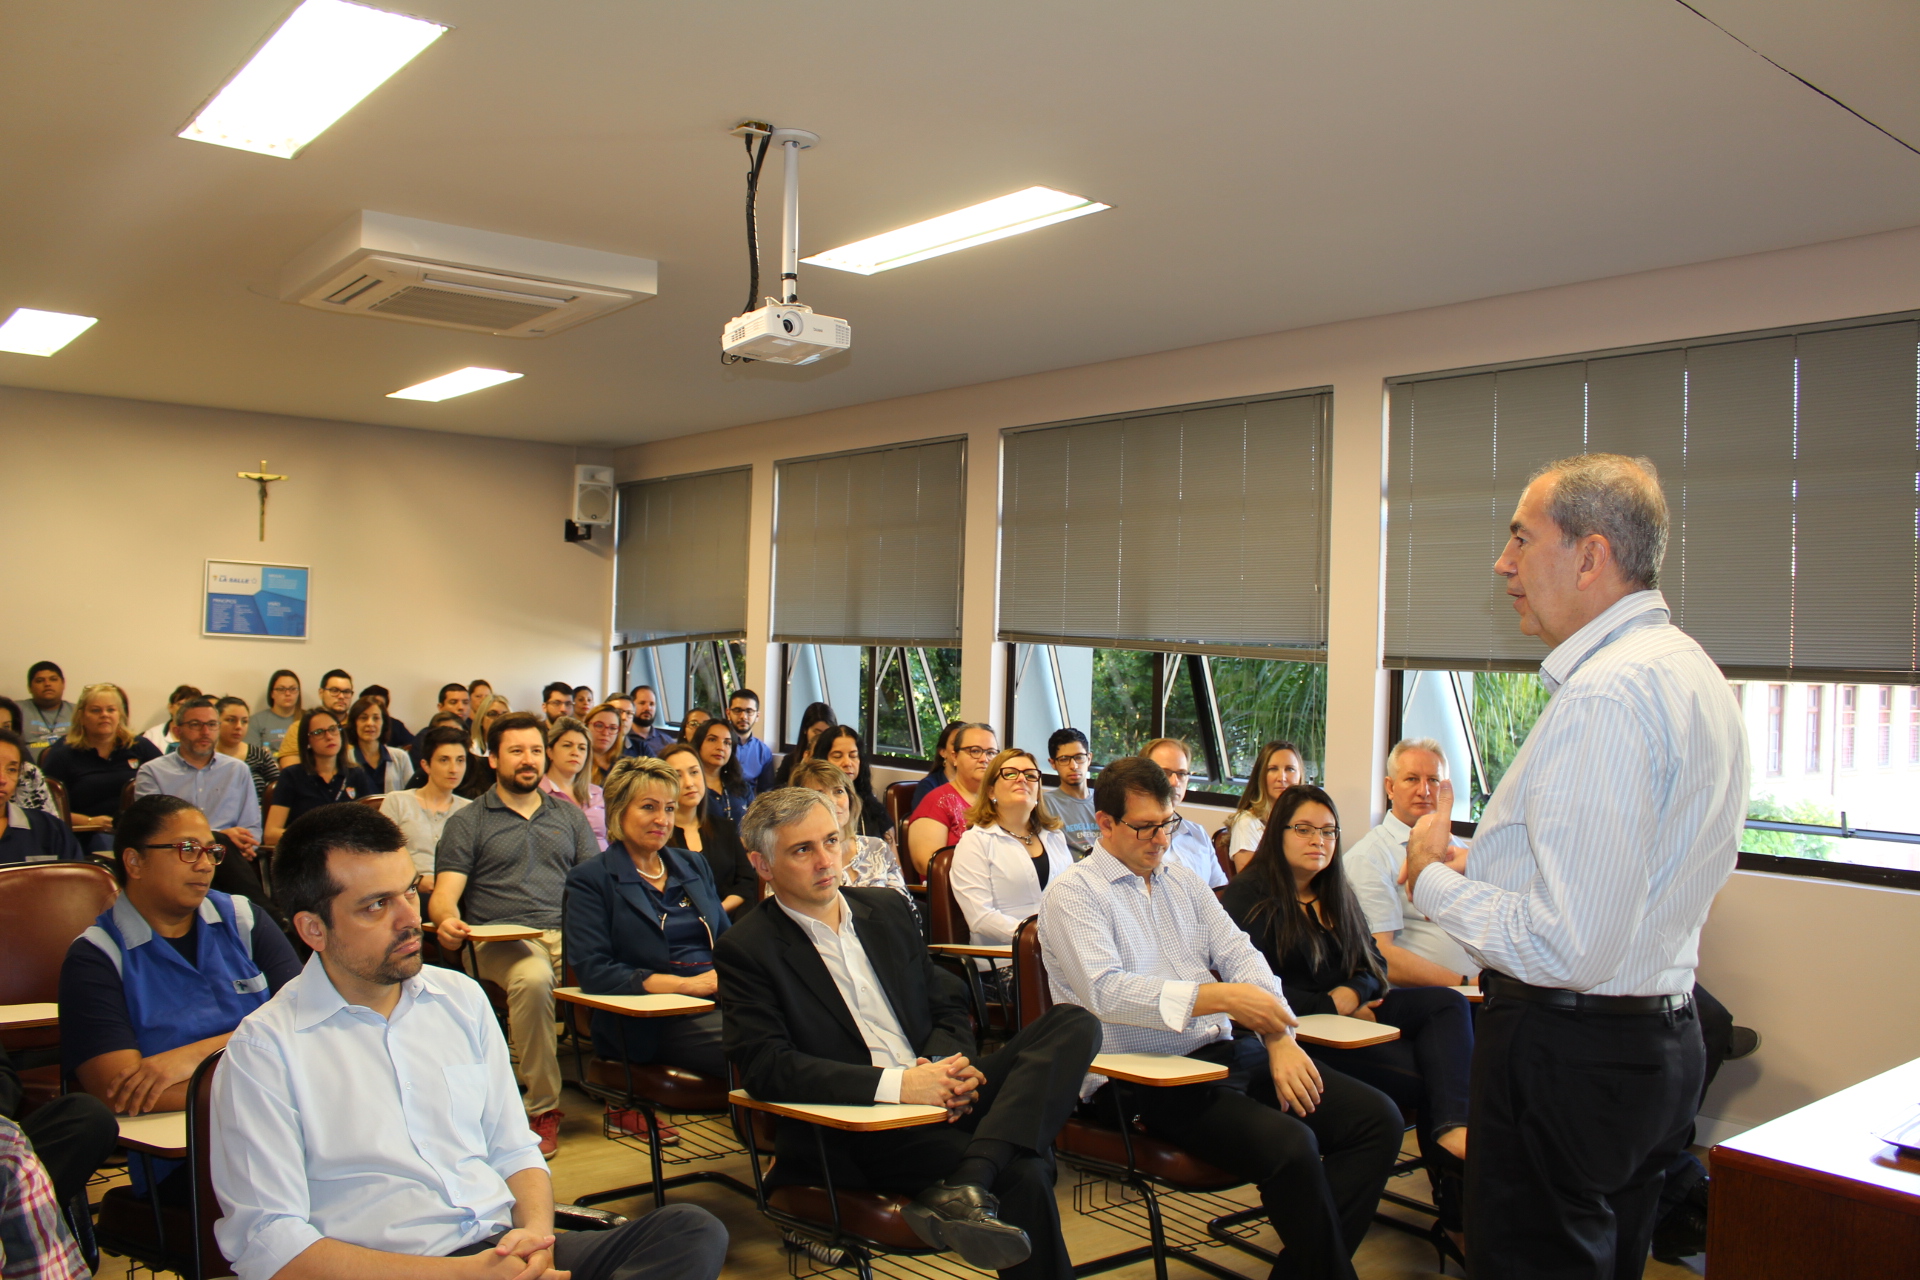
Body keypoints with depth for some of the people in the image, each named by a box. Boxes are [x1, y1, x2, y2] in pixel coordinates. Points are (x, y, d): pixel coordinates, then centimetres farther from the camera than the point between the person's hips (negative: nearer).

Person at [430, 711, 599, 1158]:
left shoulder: (569, 816, 23)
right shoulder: (468, 822, 14)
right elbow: (445, 893, 4)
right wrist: (448, 920, -21)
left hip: (570, 935, 3)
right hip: (503, 939, -2)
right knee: (532, 978, -37)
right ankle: (542, 1108, -24)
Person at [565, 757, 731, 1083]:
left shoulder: (694, 865, 21)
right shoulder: (590, 880, 4)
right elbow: (592, 972, -7)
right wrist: (687, 984, -15)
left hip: (720, 1001, 6)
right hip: (655, 1021, -6)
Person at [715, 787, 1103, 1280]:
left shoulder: (887, 908, 16)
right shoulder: (745, 949, -3)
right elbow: (764, 1067, -14)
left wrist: (946, 1065, -7)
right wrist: (896, 1084, -23)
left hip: (937, 1094, 8)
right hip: (855, 1132, -7)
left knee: (1074, 1024, -20)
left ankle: (968, 1185, -33)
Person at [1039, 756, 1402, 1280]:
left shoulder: (1183, 879, 19)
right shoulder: (1074, 893, -3)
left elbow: (1240, 956, 12)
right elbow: (1106, 992, -16)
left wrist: (1279, 1038, -6)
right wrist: (1220, 997, -22)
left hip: (1229, 1052, 8)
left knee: (1377, 1118, -8)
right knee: (1289, 1145, -29)